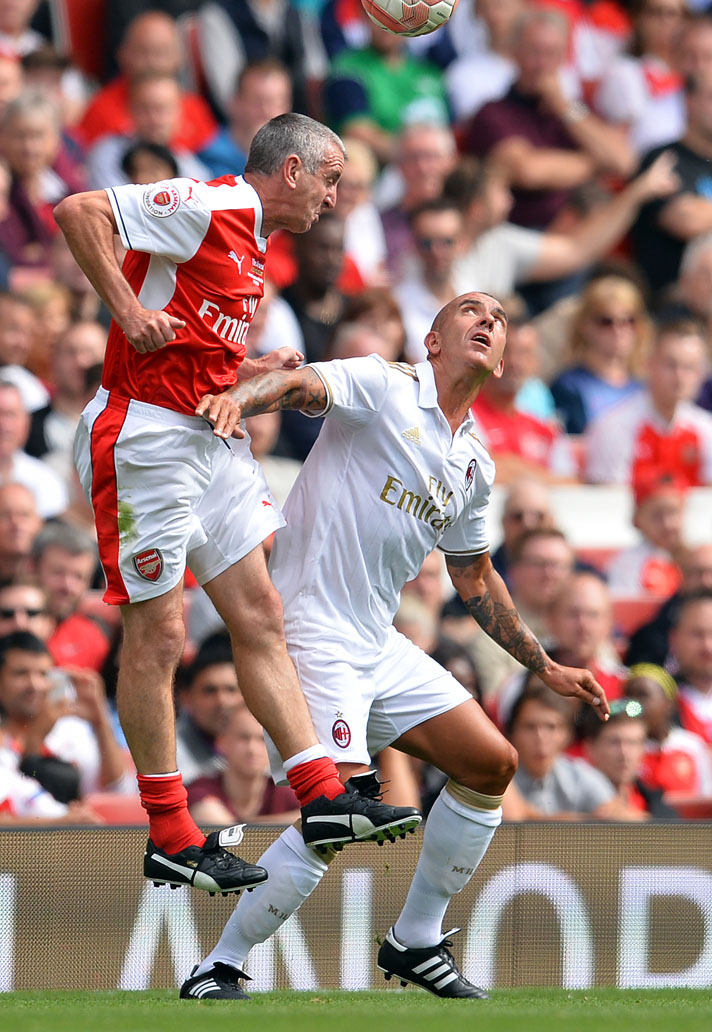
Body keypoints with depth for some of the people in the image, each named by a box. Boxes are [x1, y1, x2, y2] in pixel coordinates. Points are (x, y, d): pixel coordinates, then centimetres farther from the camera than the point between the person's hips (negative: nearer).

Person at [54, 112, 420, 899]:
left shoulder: (253, 250, 18)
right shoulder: (211, 207, -11)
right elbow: (78, 211, -20)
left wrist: (265, 371, 11)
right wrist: (129, 311, -22)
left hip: (208, 443, 10)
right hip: (144, 438, -10)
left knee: (260, 618, 7)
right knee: (157, 636, -4)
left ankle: (322, 794, 8)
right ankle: (170, 839, -1)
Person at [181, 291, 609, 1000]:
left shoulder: (475, 467, 15)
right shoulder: (381, 388, -6)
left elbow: (474, 580, 27)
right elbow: (302, 385, -25)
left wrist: (545, 667, 27)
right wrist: (239, 397, -48)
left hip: (380, 646, 8)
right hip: (312, 635, -8)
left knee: (491, 763, 6)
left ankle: (415, 942, 20)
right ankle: (216, 972, -8)